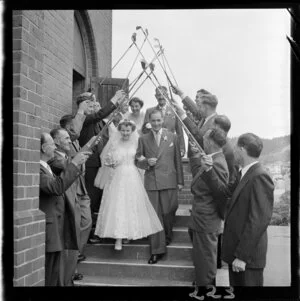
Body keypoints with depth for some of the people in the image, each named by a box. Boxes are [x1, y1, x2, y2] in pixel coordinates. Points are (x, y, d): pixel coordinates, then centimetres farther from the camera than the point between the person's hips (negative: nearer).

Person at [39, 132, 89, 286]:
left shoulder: (45, 167, 13)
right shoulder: (36, 168, -19)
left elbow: (61, 183, 20)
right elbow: (56, 187, -30)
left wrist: (77, 165, 13)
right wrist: (73, 164, -23)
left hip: (57, 232, 10)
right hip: (49, 232, -10)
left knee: (56, 277, 19)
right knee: (48, 278, 0)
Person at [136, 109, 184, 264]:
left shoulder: (172, 137, 7)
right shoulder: (143, 139, 8)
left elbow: (178, 160, 8)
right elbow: (138, 160, 12)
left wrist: (180, 181, 5)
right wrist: (146, 162, -10)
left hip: (169, 181, 0)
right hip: (151, 182, 0)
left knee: (168, 212, 1)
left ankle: (167, 236, 32)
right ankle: (157, 250, 7)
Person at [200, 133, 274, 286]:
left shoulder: (260, 177, -20)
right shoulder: (244, 174, 9)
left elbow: (258, 221, -24)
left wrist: (242, 256, -22)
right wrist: (209, 170, 2)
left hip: (248, 254, -9)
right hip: (235, 248, 9)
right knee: (235, 284, 20)